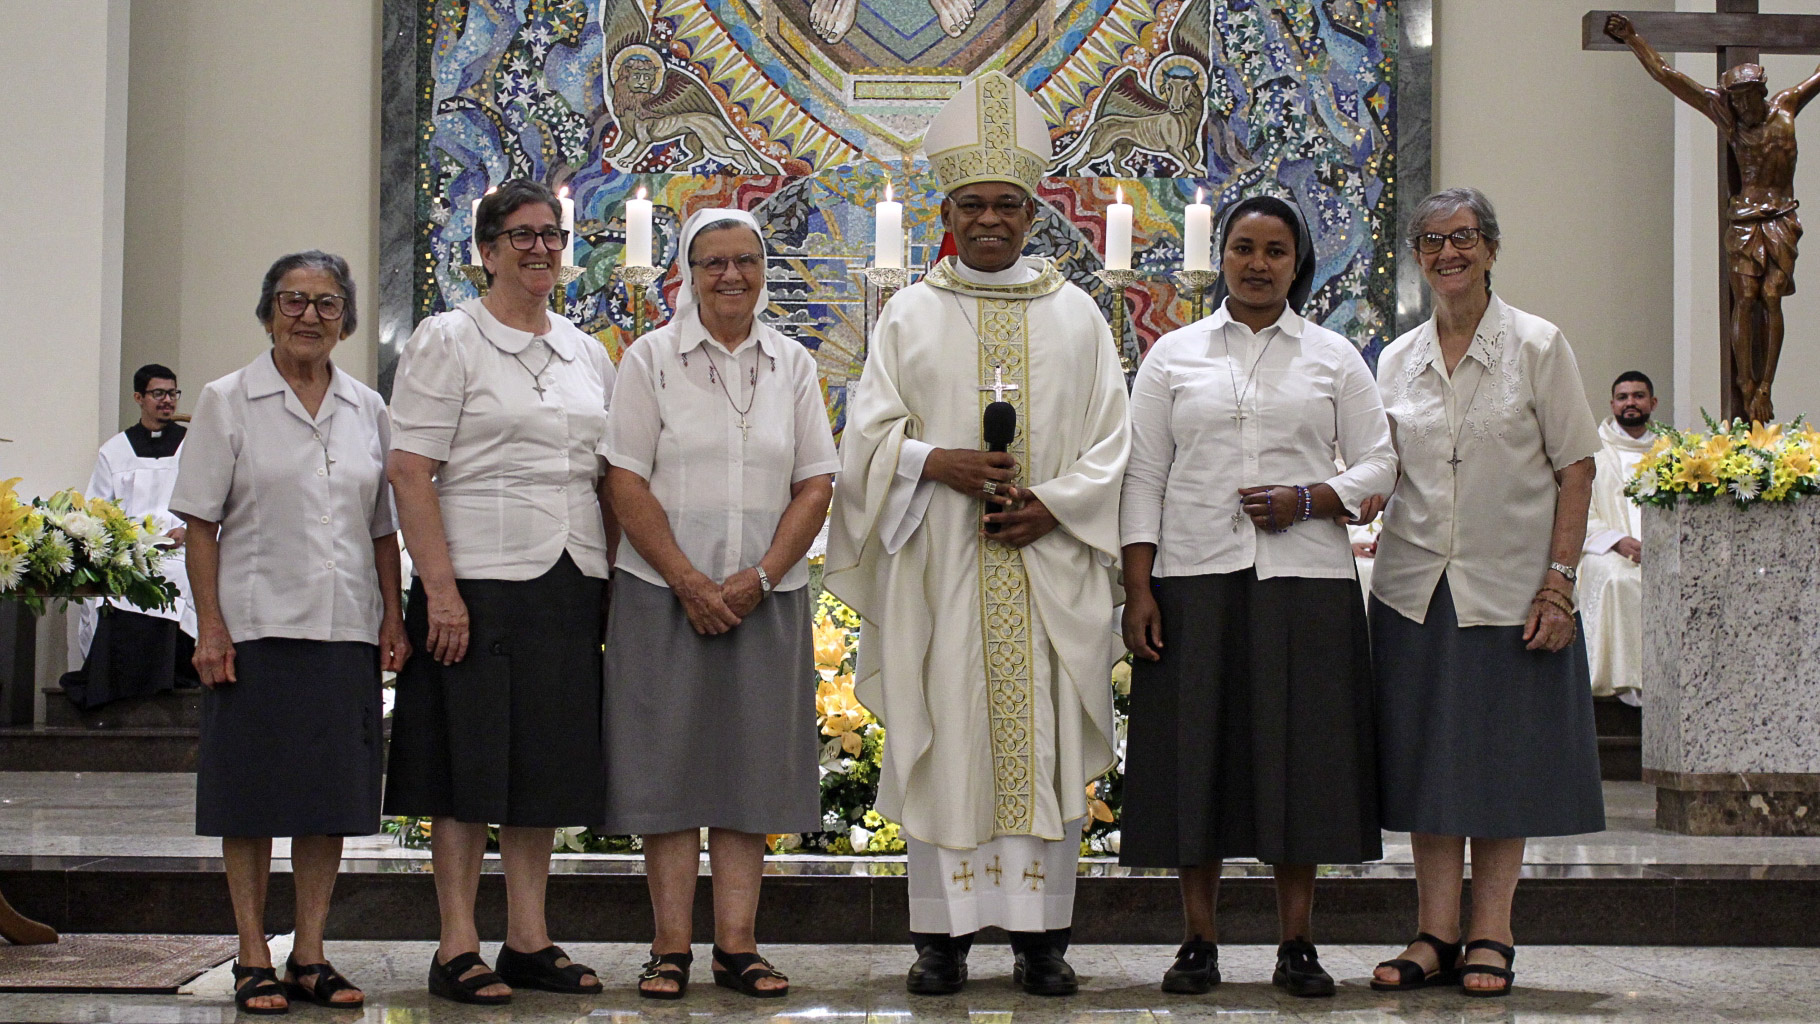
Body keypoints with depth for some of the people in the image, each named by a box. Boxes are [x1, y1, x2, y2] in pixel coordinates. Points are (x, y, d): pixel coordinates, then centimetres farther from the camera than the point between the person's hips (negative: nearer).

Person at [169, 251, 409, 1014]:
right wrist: (209, 625, -9)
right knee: (253, 796, 1)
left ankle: (310, 956, 13)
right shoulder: (229, 402, 2)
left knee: (333, 795, 5)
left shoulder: (367, 408, 12)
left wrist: (393, 618, 7)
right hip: (257, 627, -3)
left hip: (346, 628, 4)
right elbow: (201, 524, -2)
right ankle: (253, 959, 8)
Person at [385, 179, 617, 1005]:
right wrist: (441, 589, -15)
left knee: (545, 763, 8)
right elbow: (411, 472, -8)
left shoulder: (586, 354, 15)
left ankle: (529, 939, 16)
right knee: (470, 761, -2)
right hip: (481, 581, -5)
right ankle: (458, 948, 4)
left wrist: (617, 580, 10)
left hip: (571, 586, 6)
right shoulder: (448, 341, -2)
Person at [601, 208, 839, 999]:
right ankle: (670, 948, 4)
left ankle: (737, 945, 8)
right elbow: (627, 484, -4)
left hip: (766, 599, 2)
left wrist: (759, 578, -8)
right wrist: (690, 582, -11)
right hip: (664, 595, -2)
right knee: (667, 765, -1)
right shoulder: (652, 359, 1)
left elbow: (816, 485, 5)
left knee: (751, 765, 3)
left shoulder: (792, 365, 9)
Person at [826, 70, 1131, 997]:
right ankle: (942, 934, 5)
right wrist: (940, 462, -15)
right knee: (941, 737, -1)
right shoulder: (910, 316, 8)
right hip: (939, 565, 0)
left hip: (1049, 565, 1)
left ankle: (1041, 934, 6)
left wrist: (1053, 503, -10)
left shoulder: (1077, 317, 9)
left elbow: (1111, 442, 6)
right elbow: (870, 433, 3)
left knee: (1046, 740, 0)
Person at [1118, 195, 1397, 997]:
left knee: (1299, 751, -1)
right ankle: (1198, 941, 8)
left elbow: (1378, 466, 9)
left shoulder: (1335, 358, 11)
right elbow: (1142, 477, 7)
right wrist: (1138, 587, -2)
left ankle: (1298, 946, 8)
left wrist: (1309, 500, -10)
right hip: (1195, 579, 0)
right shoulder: (1173, 355, 10)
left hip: (1305, 580, 0)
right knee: (1198, 752, -1)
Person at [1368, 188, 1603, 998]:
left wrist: (1558, 582, -10)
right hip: (1414, 589, 3)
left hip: (1507, 592, -3)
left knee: (1502, 764, 2)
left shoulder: (1537, 346, -1)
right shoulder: (1397, 360, 9)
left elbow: (1575, 471, -3)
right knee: (1426, 764, 4)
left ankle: (1489, 938, 9)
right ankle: (1436, 936, 10)